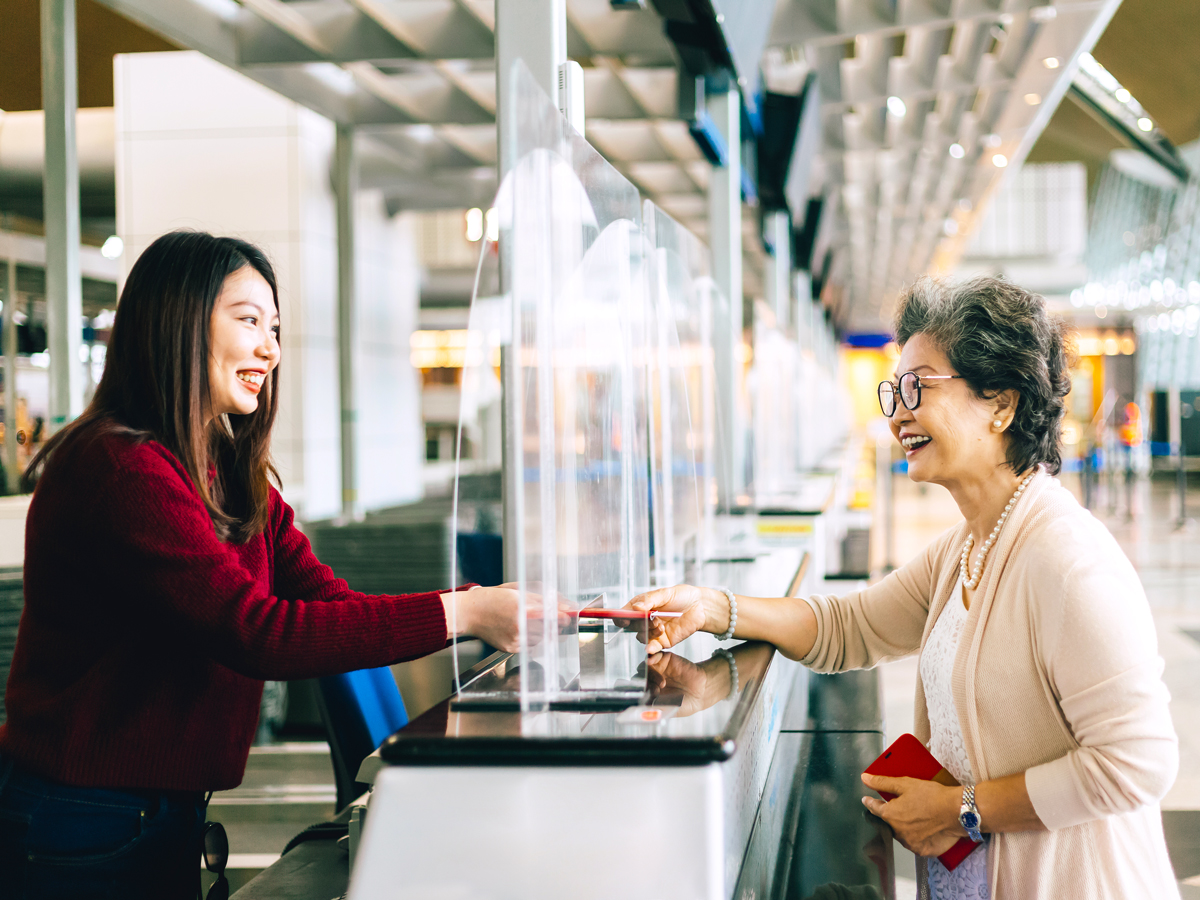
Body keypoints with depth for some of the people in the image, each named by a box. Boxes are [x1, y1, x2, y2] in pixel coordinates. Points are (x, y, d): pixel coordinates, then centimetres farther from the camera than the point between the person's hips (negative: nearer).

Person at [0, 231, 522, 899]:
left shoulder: (239, 483, 10)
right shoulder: (121, 470, -21)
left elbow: (333, 604, -1)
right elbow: (258, 632, -29)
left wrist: (494, 604, -15)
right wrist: (459, 614, -30)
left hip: (170, 816, 9)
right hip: (82, 835, -9)